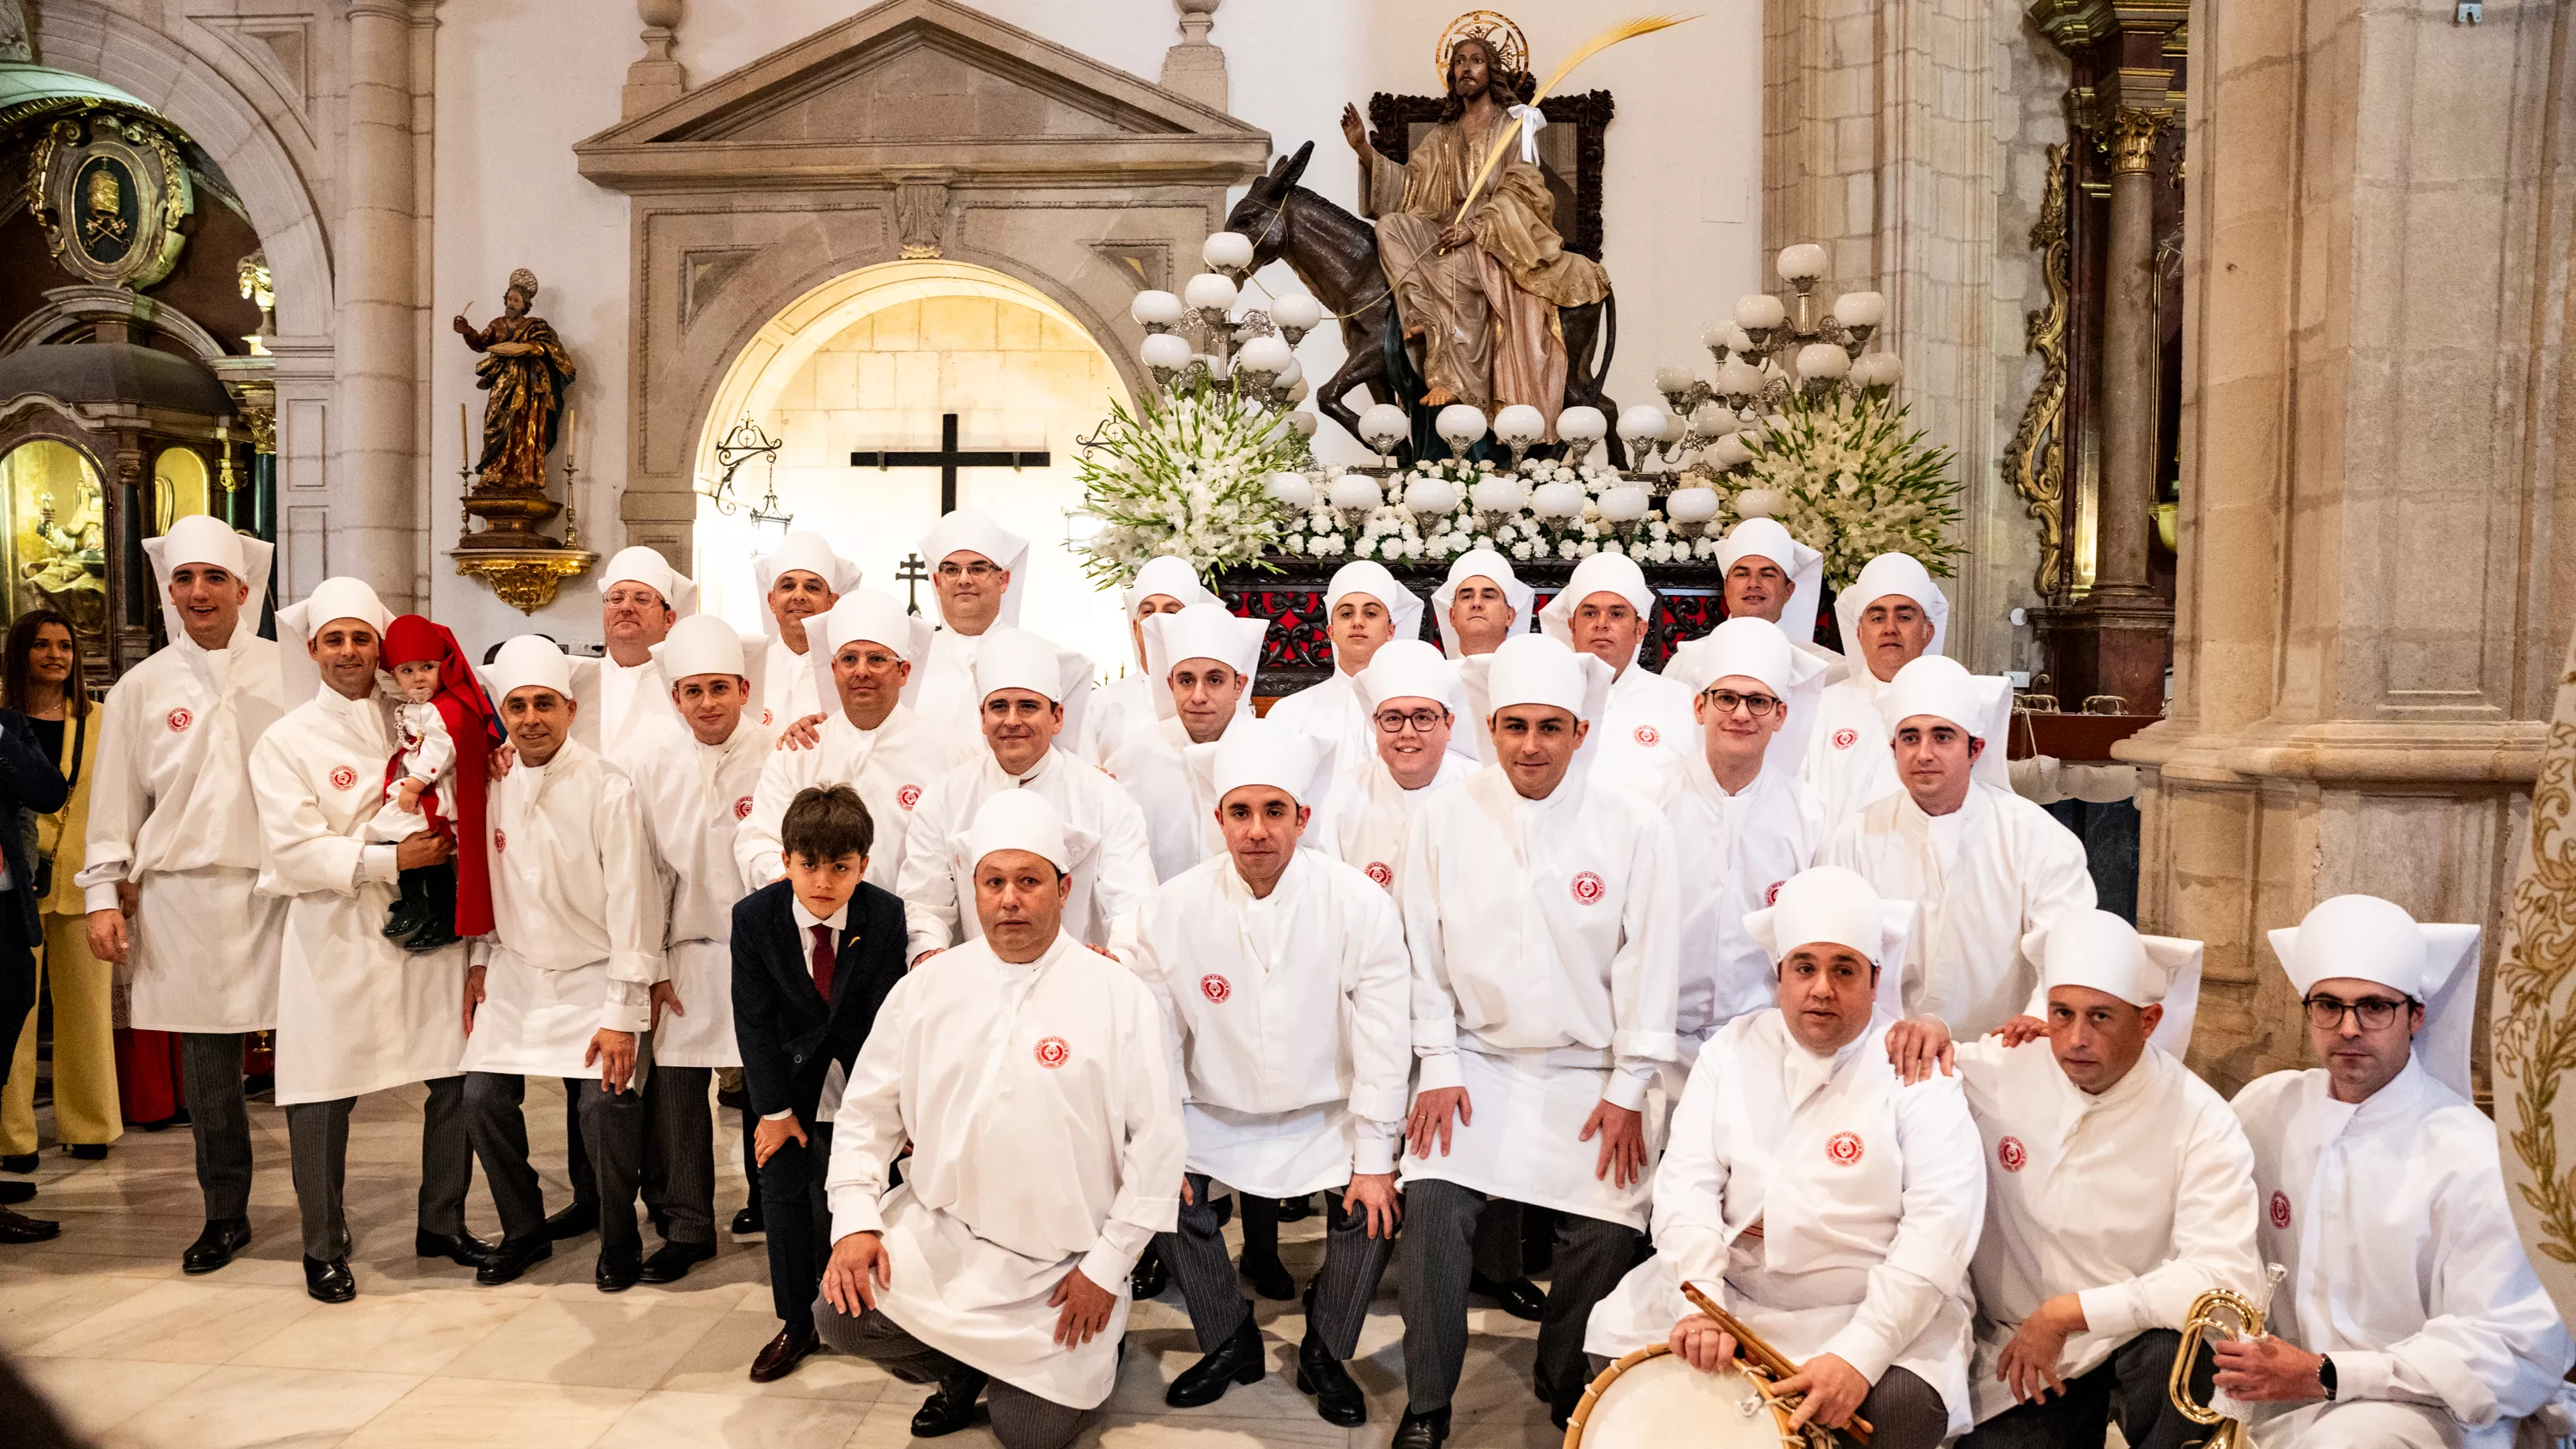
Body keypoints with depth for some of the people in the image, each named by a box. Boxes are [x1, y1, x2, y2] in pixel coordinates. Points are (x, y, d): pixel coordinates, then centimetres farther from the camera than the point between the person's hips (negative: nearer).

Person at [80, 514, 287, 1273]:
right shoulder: (141, 689, 8)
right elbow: (115, 804, 10)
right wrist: (104, 896, 5)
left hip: (283, 888, -1)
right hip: (184, 896, 2)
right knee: (206, 1064, 8)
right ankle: (225, 1213, 22)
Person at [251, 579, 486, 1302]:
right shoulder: (285, 742, 2)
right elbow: (294, 849, -8)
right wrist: (392, 860, -15)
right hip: (336, 941, -3)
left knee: (458, 1077, 3)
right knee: (323, 1094, 0)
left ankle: (443, 1223, 22)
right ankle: (323, 1248, 17)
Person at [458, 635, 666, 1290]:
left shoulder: (609, 791, -16)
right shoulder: (496, 786, 1)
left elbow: (631, 904, -16)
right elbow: (488, 878, 13)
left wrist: (622, 1014, -17)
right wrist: (480, 961, 11)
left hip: (593, 977, -5)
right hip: (516, 973, 5)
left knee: (604, 1103, -18)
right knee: (483, 1097, -1)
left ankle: (619, 1241, 6)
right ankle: (523, 1229, 22)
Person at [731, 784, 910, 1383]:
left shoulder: (886, 915, -19)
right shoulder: (754, 917, -17)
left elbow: (884, 1015, -16)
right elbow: (754, 1019, -12)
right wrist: (774, 1108, -11)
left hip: (860, 1078, -1)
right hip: (790, 1076, 1)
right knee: (786, 1196, 4)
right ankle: (796, 1324, 17)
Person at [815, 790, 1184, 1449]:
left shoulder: (1120, 997, -10)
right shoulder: (925, 990, 0)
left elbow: (1156, 1138, -9)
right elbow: (866, 1113, 6)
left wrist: (1108, 1267, -9)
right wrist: (855, 1220, -8)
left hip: (1062, 1266, -2)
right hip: (939, 1236, 3)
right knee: (841, 1313, -19)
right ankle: (960, 1371, 13)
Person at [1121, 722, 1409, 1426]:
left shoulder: (1359, 905, -15)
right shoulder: (1172, 908, -12)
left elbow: (1382, 1042, -12)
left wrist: (1374, 1161, -12)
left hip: (1328, 1115, -1)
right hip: (1215, 1112, 1)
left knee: (1372, 1211, -21)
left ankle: (1325, 1355, 9)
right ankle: (1230, 1344, 9)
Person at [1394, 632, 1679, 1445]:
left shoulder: (1634, 827, -6)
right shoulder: (1444, 818, -3)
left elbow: (1647, 962, -4)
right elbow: (1424, 952, 0)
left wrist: (1627, 1090, -4)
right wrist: (1438, 1067, -4)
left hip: (1589, 1072, 0)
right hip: (1477, 1061, 0)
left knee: (1608, 1229, -10)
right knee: (1432, 1203, -17)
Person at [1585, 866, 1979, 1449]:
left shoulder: (1915, 1069, -7)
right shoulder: (1732, 1049, 4)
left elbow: (1940, 1225, -17)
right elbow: (1687, 1183, -5)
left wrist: (1858, 1356, -27)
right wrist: (1703, 1304, -22)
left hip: (1879, 1307, -4)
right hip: (1731, 1289, 4)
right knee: (1619, 1335, -11)